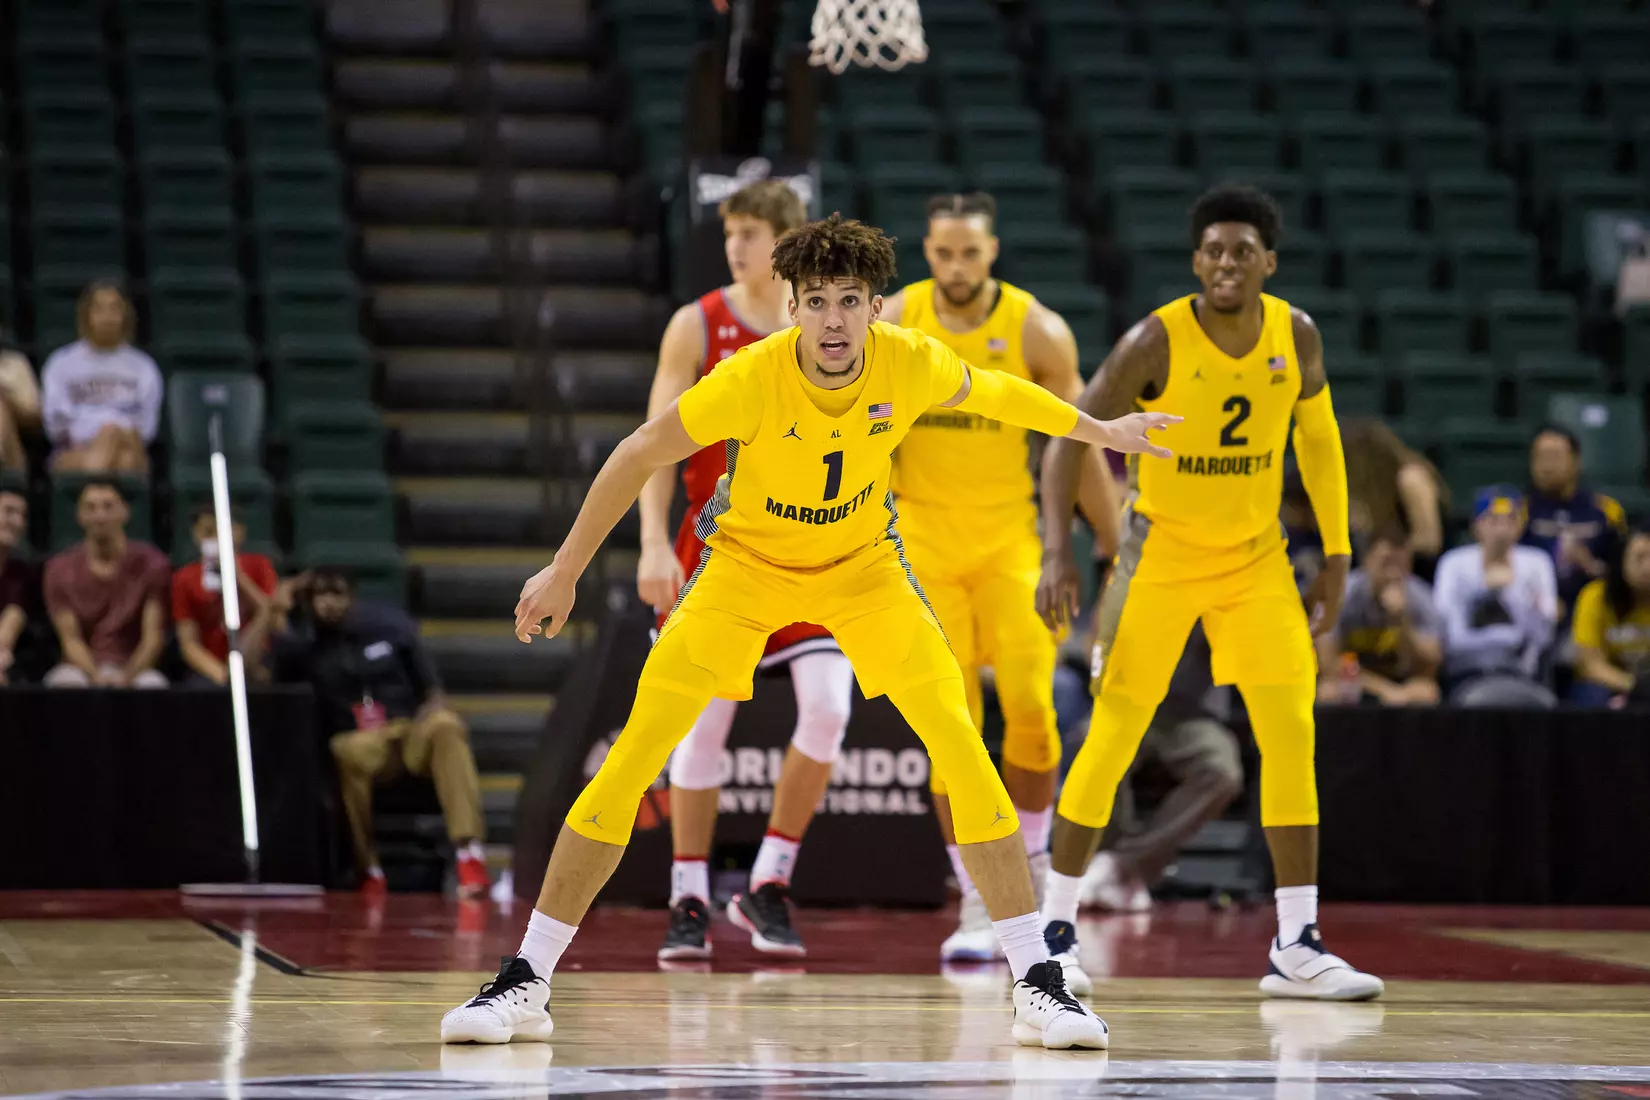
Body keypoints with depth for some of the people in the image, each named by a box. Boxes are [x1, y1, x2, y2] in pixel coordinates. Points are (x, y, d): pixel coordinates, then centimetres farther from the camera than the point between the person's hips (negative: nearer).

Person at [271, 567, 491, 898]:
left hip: (412, 733, 1)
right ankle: (369, 869, -25)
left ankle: (470, 853, -43)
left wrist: (434, 705, -12)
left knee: (446, 726, -33)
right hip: (358, 740, -1)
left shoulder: (388, 623, 6)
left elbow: (430, 685, 11)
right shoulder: (301, 643, 4)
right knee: (349, 752, -38)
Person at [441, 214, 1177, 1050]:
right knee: (634, 755, -14)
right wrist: (564, 573, -12)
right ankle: (524, 983, -4)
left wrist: (1101, 431, 15)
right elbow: (638, 456, -16)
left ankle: (1037, 985, -5)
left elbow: (995, 393, 3)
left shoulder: (912, 365, -21)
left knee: (961, 746, -15)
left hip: (862, 566, 2)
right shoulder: (751, 379, -29)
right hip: (747, 563, -2)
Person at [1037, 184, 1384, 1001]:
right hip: (1160, 553, -3)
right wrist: (1058, 550, -23)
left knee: (1291, 733, -7)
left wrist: (1336, 559, 5)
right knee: (1114, 736, -3)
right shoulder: (1156, 343, -17)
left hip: (1255, 558, 3)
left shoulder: (1297, 337, -6)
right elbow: (1072, 438, -14)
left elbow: (1319, 442, 8)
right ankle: (1056, 929, 10)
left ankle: (1297, 947, -3)